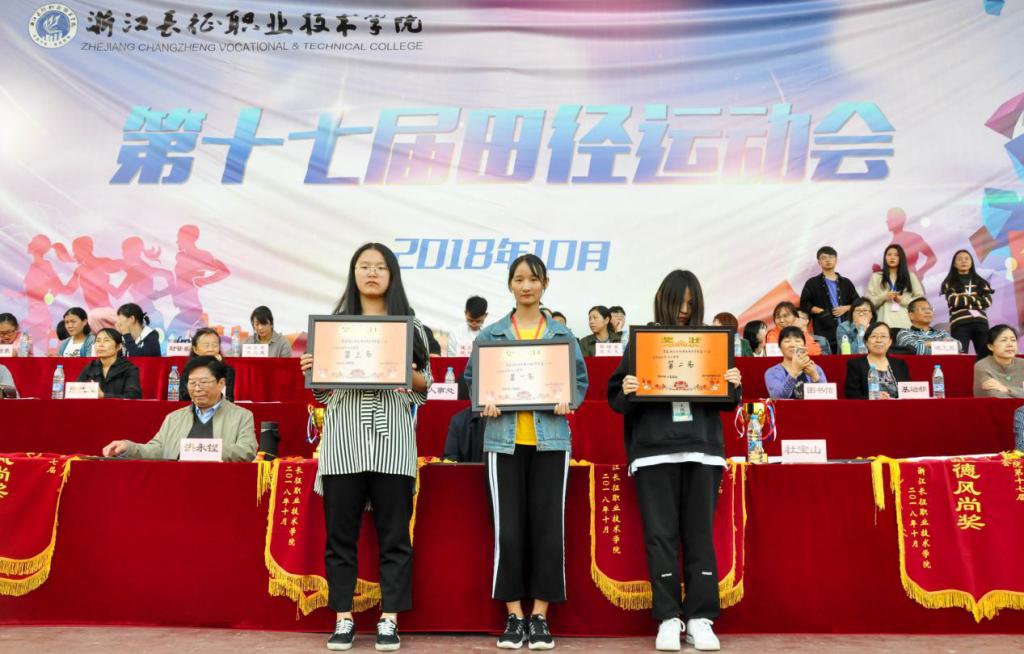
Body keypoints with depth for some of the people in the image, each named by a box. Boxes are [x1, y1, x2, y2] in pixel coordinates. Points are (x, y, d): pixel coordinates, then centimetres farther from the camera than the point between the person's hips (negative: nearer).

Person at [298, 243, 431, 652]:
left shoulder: (410, 326, 9)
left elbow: (425, 388, 9)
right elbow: (322, 390, 12)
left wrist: (409, 373, -11)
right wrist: (312, 371, -8)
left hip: (392, 439, -1)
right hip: (343, 438, 1)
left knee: (394, 533, 3)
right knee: (340, 532, 5)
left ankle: (389, 620, 13)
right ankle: (343, 618, 17)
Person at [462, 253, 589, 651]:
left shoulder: (562, 334, 9)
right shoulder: (490, 335, 8)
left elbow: (580, 380, 9)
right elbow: (471, 378, 7)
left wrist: (567, 401, -11)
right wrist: (484, 402, -13)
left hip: (550, 439, 1)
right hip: (504, 440, 0)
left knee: (547, 527, 1)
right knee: (508, 529, 0)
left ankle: (540, 616, 13)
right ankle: (515, 616, 12)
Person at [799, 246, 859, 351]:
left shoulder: (846, 283, 18)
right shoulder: (812, 283, 9)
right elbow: (804, 305, 3)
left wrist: (845, 308, -1)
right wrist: (821, 311, -9)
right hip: (824, 331, -3)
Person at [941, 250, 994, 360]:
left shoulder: (980, 281, 18)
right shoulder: (950, 283, 8)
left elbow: (988, 301, 4)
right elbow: (954, 301, -9)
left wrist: (965, 300, -3)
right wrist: (976, 298, 0)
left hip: (980, 322, 3)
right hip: (959, 323, -3)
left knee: (986, 355, -2)